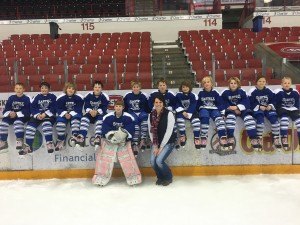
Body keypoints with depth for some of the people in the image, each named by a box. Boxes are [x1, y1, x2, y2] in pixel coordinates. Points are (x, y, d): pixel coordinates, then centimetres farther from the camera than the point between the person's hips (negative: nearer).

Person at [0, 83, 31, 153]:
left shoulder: (26, 99, -5)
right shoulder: (11, 98, 7)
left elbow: (27, 111, -15)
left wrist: (16, 114, -25)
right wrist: (10, 113, -21)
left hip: (23, 117, -4)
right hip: (11, 116, 4)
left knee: (18, 122, -35)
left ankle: (20, 141, -27)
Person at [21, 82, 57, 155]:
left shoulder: (52, 97, 6)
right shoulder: (37, 97, 14)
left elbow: (53, 108, -6)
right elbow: (32, 107, 6)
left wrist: (45, 114, -18)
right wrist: (37, 115, -12)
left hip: (49, 115, -3)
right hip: (37, 115, 3)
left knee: (46, 124, -35)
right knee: (30, 125, -19)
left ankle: (49, 144, -31)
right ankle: (28, 146, -16)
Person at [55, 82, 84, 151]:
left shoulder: (79, 98, -8)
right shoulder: (60, 98, -5)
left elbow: (78, 109, -12)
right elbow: (59, 109, -5)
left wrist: (71, 114, -26)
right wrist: (65, 114, -24)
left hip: (74, 114, -1)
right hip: (64, 114, 1)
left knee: (76, 118, -34)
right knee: (60, 121, -28)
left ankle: (74, 137, -42)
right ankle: (61, 140, -19)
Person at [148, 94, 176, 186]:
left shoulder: (169, 114, -15)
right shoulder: (151, 115, 0)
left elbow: (169, 131, -16)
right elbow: (151, 131, 3)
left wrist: (161, 147, -14)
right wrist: (155, 146, -4)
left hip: (168, 142, -5)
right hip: (157, 142, 5)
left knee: (159, 160, -19)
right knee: (152, 161, -10)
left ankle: (169, 177, 11)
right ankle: (160, 177, 21)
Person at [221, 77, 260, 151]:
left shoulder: (242, 92, 7)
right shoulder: (225, 93, 5)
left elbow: (246, 102, -4)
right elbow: (224, 104, -3)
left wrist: (237, 107, -20)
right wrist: (232, 109, -15)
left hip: (241, 109, 1)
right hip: (231, 110, -1)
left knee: (248, 117, -27)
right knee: (230, 116, -34)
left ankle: (254, 139, -31)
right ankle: (230, 139, -36)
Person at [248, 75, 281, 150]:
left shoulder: (268, 91, 5)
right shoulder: (252, 91, -6)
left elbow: (273, 100, 7)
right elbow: (251, 103, -9)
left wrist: (270, 106, -12)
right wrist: (259, 107, -19)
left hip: (268, 108, 3)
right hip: (257, 109, -3)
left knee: (274, 118, -21)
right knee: (260, 118, -32)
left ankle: (276, 139, -16)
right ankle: (260, 138, -22)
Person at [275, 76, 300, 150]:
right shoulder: (278, 92, -9)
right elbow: (277, 105, -5)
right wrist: (280, 111, -16)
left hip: (292, 110, 4)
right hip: (283, 110, -4)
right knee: (284, 118, -34)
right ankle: (284, 139, -29)